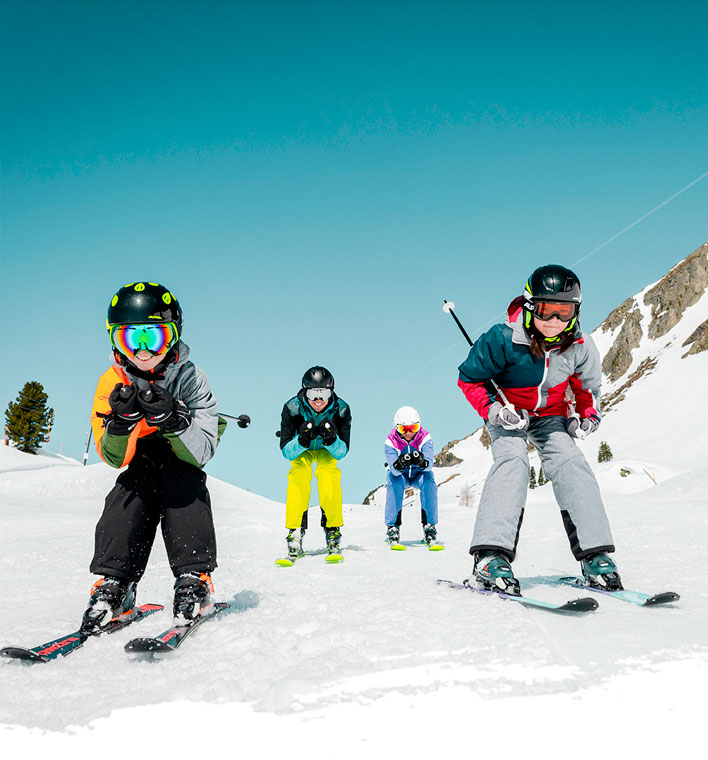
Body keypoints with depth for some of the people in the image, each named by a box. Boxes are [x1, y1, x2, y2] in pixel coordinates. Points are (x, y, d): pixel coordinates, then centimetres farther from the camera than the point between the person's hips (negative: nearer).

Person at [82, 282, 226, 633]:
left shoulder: (191, 379, -20)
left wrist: (171, 419, -43)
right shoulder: (112, 382, -13)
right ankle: (114, 584, -27)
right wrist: (122, 420, -36)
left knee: (184, 478, -30)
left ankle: (193, 578, -30)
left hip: (182, 463, -2)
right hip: (140, 462, 2)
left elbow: (201, 453, -25)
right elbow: (113, 458, -15)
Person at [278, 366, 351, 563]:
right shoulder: (292, 408, -30)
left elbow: (342, 452, -22)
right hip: (301, 450, 0)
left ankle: (333, 532, -18)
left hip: (327, 450, 0)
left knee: (329, 473, -27)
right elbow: (286, 452, -25)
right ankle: (295, 533, -22)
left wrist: (331, 440, -43)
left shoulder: (341, 409, -29)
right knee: (299, 475, -26)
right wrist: (302, 441, -46)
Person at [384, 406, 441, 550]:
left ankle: (429, 529, -24)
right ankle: (392, 528, -27)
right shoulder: (391, 442, -23)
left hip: (419, 474, 1)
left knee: (429, 481, -31)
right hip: (399, 475, -1)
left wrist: (422, 462, -59)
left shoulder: (424, 438, -22)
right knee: (394, 482, -33)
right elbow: (394, 469, -36)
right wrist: (399, 464, -59)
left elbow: (429, 464, -35)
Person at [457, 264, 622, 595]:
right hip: (508, 414, -3)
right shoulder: (504, 339, -26)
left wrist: (587, 416, -5)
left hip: (550, 414, 4)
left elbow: (588, 385, 8)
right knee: (512, 460, -27)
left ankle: (595, 556, -14)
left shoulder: (578, 345, -13)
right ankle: (491, 557, -36)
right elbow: (469, 378, -14)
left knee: (569, 462, -18)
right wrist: (493, 409, -24)